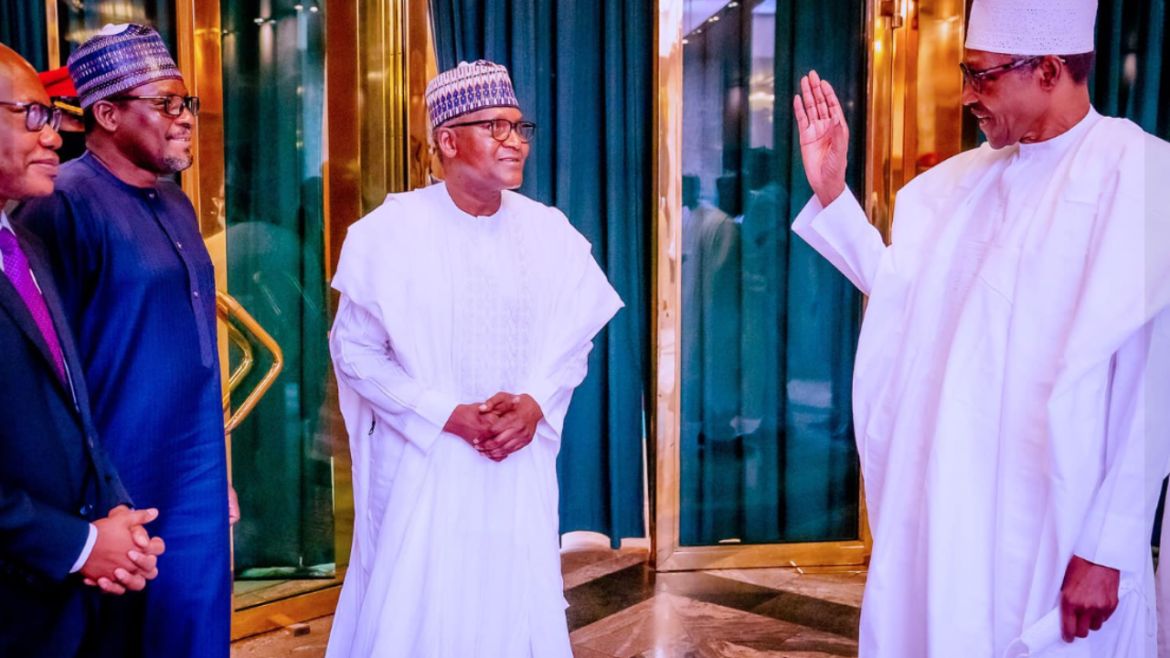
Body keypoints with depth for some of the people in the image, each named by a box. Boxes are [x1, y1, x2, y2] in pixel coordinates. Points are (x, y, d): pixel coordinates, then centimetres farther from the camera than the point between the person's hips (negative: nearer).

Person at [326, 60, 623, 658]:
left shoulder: (550, 234, -2)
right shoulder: (394, 231, -11)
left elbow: (574, 341, 7)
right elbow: (355, 348, -7)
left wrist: (535, 403, -11)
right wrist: (450, 415, -14)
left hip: (521, 469, 3)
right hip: (422, 464, -2)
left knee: (518, 609, 12)